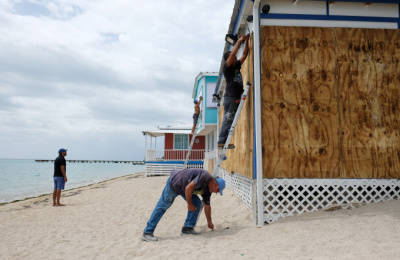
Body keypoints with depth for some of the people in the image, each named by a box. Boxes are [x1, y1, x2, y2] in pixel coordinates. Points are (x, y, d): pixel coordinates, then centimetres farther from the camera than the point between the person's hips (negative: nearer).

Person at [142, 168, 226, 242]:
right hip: (174, 184, -9)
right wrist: (189, 204, -20)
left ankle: (187, 228, 5)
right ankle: (147, 233, 1)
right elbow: (188, 188, -32)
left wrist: (209, 222, 21)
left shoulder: (207, 189, 2)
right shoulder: (204, 176, -28)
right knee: (162, 207, -5)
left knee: (197, 204, 0)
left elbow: (207, 206, 14)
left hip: (183, 188, 9)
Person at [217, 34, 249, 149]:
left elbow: (244, 54, 26)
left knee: (229, 119, 4)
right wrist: (239, 40, -5)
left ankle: (223, 141, 5)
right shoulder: (227, 67, 0)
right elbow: (233, 53, -13)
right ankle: (221, 141, -12)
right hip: (230, 96, -8)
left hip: (236, 97, 8)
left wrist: (246, 41, 19)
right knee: (227, 119, -12)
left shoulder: (237, 66, 22)